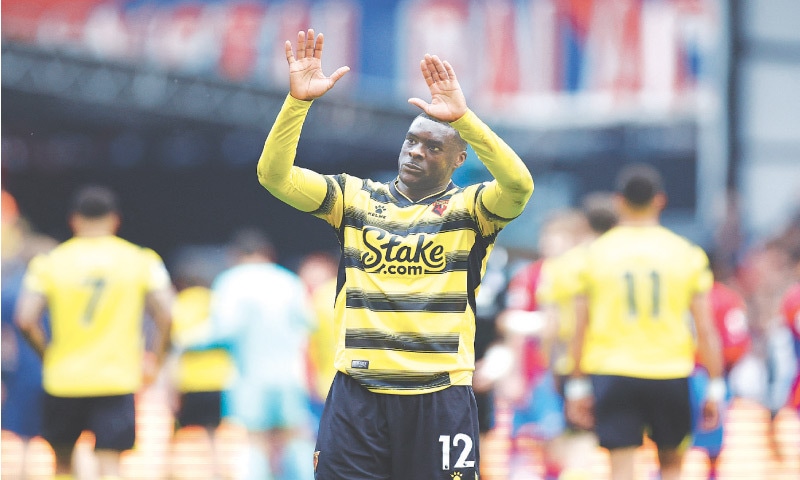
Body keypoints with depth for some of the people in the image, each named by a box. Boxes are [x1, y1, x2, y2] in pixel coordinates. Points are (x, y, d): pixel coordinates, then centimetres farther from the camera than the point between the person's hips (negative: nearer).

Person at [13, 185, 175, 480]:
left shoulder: (49, 262, 0)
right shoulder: (141, 260, 1)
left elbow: (25, 320, -8)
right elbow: (165, 315, -7)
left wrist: (47, 355, 8)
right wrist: (155, 364, 6)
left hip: (63, 378, 1)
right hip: (118, 378, -1)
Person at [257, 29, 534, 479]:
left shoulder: (470, 207, 3)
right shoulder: (356, 197, 10)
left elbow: (518, 185, -18)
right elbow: (275, 175, 0)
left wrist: (462, 117, -28)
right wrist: (298, 100, -15)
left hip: (440, 396, -2)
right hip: (357, 392, 2)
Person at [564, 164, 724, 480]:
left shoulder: (595, 253, 1)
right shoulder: (687, 253, 1)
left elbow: (580, 329, 3)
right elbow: (705, 330, 0)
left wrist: (577, 386, 11)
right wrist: (715, 387, 7)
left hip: (611, 372, -1)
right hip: (671, 374, 1)